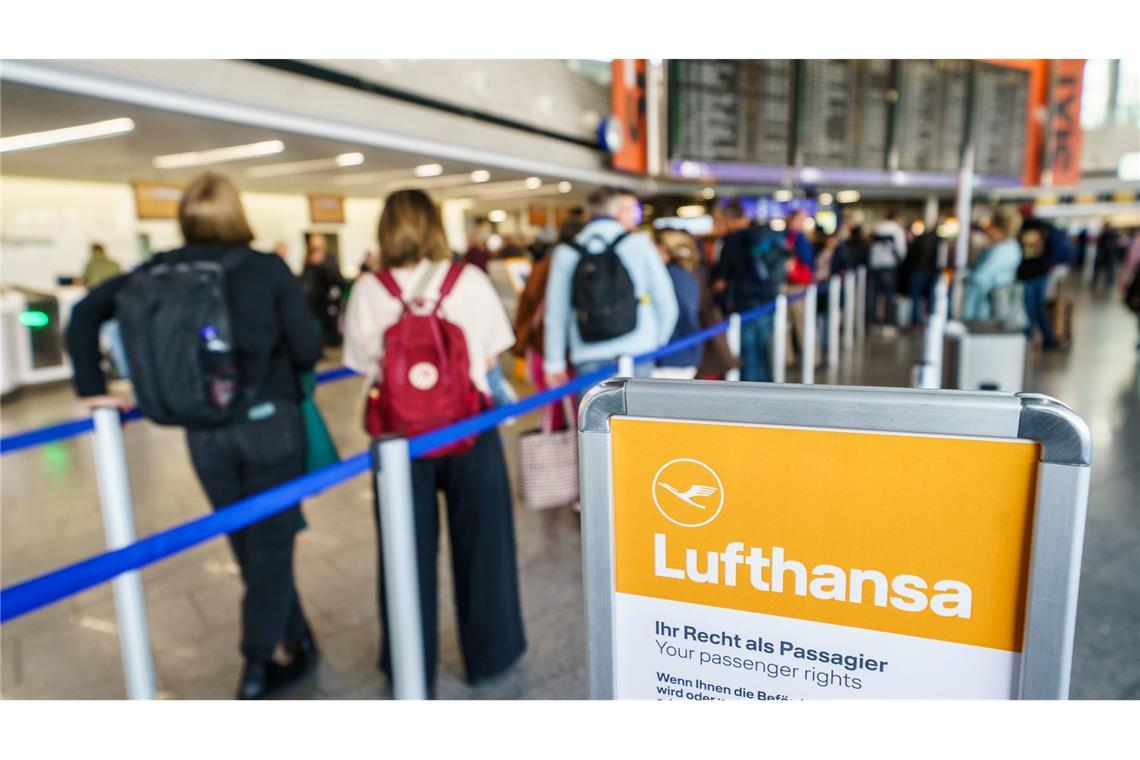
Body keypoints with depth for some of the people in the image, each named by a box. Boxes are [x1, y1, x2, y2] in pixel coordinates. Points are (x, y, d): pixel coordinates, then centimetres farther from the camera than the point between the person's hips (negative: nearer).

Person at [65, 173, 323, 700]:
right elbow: (308, 348, -10)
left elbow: (86, 313, 0)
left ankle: (297, 643, 32)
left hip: (204, 432, 3)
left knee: (251, 545, 18)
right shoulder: (268, 269, -8)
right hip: (270, 421, -3)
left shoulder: (159, 271, 1)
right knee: (271, 542, 9)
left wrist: (92, 389, 8)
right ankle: (256, 668, 13)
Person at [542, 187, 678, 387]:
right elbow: (666, 302, 1)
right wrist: (658, 344, 16)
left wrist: (554, 363, 16)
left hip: (588, 360, 2)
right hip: (636, 354, -1)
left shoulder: (565, 252, 5)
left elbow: (555, 315, 7)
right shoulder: (639, 244, 0)